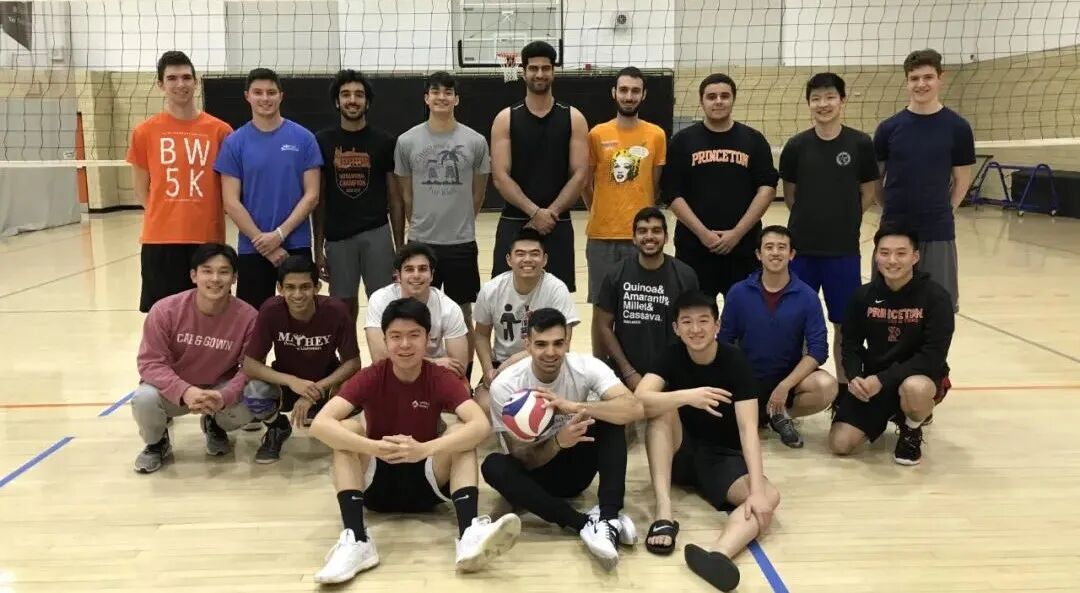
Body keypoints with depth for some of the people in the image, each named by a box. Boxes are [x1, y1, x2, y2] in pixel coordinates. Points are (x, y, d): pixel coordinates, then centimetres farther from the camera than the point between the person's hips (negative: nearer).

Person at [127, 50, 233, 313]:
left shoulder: (220, 130, 3)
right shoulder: (144, 132, 4)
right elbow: (140, 189, 10)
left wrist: (206, 218, 4)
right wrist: (164, 218, 3)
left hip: (208, 238, 0)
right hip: (160, 240, 0)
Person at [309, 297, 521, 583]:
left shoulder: (441, 378, -11)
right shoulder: (370, 377, -12)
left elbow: (481, 425, -29)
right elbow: (320, 424, -27)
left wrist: (424, 449, -43)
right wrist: (374, 447, -42)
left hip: (426, 483, 0)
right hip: (376, 483, 0)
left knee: (460, 433, -24)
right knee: (346, 429, -24)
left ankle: (470, 535, -42)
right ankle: (356, 541, -36)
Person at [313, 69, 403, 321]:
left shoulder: (384, 142, 2)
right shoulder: (322, 141, 4)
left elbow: (395, 197, 4)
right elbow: (318, 198, 6)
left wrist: (399, 245, 0)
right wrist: (318, 246, 2)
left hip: (376, 233, -1)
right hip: (337, 237, 1)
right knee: (344, 306, 9)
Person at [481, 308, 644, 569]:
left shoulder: (585, 367, -18)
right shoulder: (505, 385, -21)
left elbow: (635, 408, -33)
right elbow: (521, 459, -19)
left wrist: (575, 407, -44)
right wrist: (558, 442, -39)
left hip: (575, 467, 1)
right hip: (533, 470, -1)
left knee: (609, 419, -24)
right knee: (493, 466, -33)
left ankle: (608, 518, -33)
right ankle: (585, 523, -34)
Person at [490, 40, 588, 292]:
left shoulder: (573, 119, 3)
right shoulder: (506, 119, 1)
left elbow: (580, 175, -3)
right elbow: (500, 177, -6)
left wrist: (550, 214, -14)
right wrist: (534, 212, -17)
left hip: (558, 225, 1)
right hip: (514, 224, 0)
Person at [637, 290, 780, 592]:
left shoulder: (735, 362, -15)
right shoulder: (672, 356, -9)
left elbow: (748, 428, -23)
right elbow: (639, 400, -26)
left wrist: (757, 489, -36)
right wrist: (687, 396, -43)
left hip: (724, 456, -1)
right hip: (681, 452, 1)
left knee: (768, 499, -29)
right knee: (663, 408, -27)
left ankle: (719, 554, -58)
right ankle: (664, 512, -34)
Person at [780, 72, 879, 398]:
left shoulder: (860, 144, -3)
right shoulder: (797, 145, 0)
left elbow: (869, 193, 6)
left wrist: (843, 220, 4)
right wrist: (811, 220, 5)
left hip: (843, 249, -1)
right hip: (801, 247, 1)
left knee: (845, 323, 7)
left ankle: (843, 387, 21)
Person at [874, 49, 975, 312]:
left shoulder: (957, 127, -1)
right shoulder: (889, 127, 0)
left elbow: (962, 180, 6)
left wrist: (942, 211, 5)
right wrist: (895, 209, 7)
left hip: (938, 233, -1)